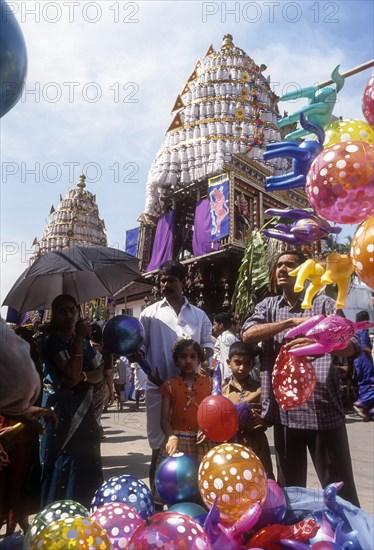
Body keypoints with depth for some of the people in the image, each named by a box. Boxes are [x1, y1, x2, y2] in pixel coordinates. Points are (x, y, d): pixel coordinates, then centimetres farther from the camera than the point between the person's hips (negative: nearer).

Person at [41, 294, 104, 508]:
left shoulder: (85, 342, 10)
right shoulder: (53, 341, -9)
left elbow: (99, 374, 6)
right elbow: (72, 372, -21)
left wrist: (83, 376, -15)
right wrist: (78, 338, -18)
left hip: (84, 409, 6)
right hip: (61, 411, -6)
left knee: (86, 464, 13)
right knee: (63, 465, -2)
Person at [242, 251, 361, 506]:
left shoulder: (324, 303, 2)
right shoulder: (267, 306, 11)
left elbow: (352, 346, -9)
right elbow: (248, 334, -6)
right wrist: (292, 322, -15)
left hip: (323, 410, -3)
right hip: (284, 411, 3)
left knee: (339, 490, 5)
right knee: (289, 487, 18)